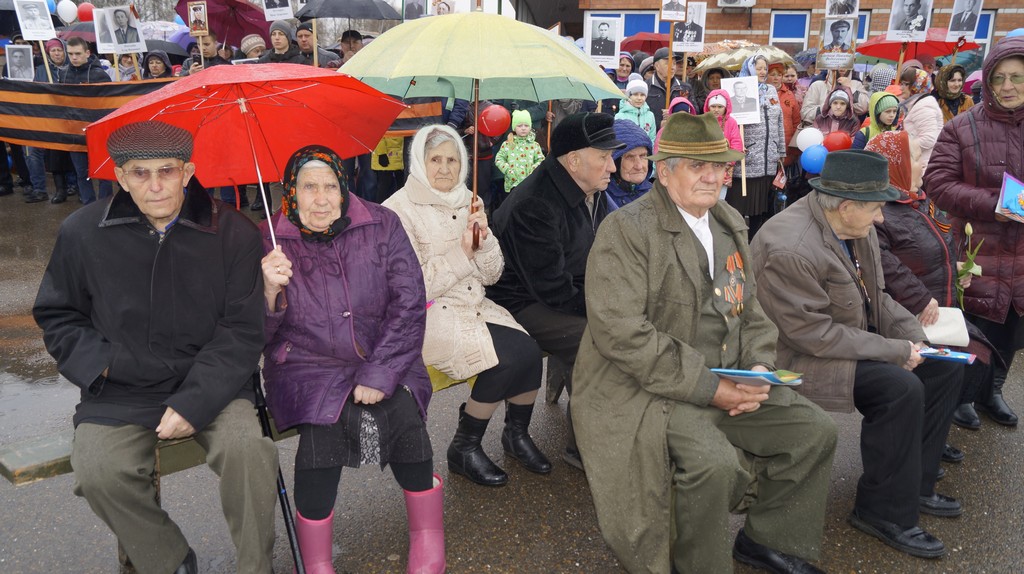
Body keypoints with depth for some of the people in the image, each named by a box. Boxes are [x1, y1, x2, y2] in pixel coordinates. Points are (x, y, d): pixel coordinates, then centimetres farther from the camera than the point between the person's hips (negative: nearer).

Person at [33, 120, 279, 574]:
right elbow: (57, 315, 15)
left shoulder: (234, 234, -5)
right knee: (99, 472, -24)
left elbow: (242, 332, -5)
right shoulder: (82, 232, 2)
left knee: (248, 449, -28)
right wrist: (97, 364, -4)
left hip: (209, 386, -1)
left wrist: (193, 403, -15)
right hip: (118, 394, 2)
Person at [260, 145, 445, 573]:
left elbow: (409, 304, -6)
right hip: (307, 366, 0)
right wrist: (270, 290, -27)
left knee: (402, 410, -26)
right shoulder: (267, 241, -3)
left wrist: (380, 375, -15)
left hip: (385, 359, 1)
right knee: (323, 424, -29)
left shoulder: (381, 226, -2)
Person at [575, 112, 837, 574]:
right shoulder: (626, 229, -14)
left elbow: (750, 311, 17)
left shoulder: (731, 224, 12)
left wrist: (759, 369, -4)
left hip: (726, 380, 8)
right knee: (714, 461, -30)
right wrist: (707, 387, -22)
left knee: (816, 431, 2)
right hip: (647, 389, -8)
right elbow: (622, 334, -23)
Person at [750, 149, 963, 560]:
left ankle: (915, 484, 17)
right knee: (901, 387, -25)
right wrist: (895, 351, -21)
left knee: (945, 367, 5)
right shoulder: (790, 248, -29)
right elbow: (815, 334, -27)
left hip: (856, 339, 10)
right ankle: (885, 512, -7)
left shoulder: (856, 227, 0)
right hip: (802, 358, -10)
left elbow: (874, 296, 12)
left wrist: (913, 336, -4)